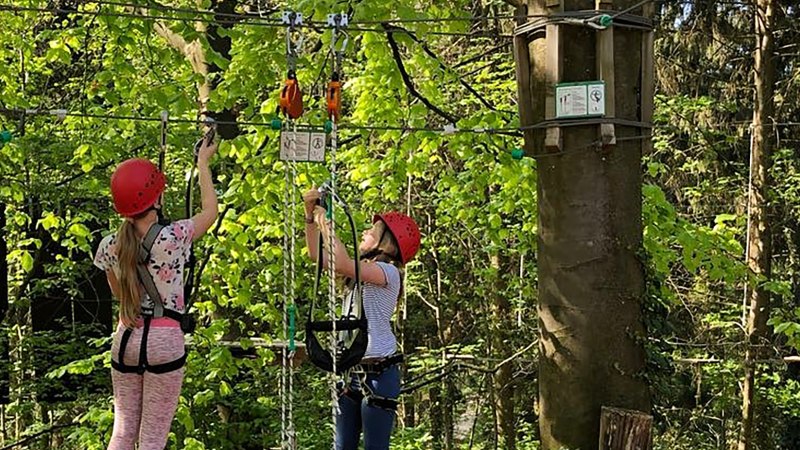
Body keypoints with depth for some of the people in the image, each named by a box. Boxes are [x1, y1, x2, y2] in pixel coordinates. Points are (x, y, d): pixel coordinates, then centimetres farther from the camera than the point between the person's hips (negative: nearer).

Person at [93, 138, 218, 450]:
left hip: (125, 339, 4)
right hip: (165, 341, -4)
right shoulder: (173, 237, -12)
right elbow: (210, 211, 7)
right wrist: (203, 163, 17)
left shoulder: (110, 246, -1)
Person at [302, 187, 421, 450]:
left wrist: (325, 224, -15)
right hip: (351, 368, 8)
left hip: (379, 371, -8)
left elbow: (343, 264, -26)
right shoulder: (360, 269, 17)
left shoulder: (388, 272, -10)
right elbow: (317, 255, 21)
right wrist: (311, 214, 10)